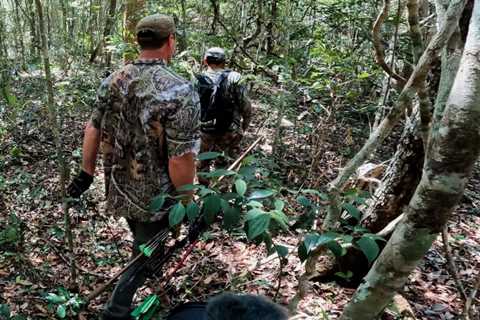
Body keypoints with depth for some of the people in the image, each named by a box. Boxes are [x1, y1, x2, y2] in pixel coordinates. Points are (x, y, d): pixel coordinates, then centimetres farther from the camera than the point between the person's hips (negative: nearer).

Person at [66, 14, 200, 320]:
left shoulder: (113, 81, -4)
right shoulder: (180, 91, -26)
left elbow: (92, 128, 4)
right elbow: (180, 160, -27)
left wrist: (87, 172, 15)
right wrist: (186, 203, -14)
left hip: (119, 188, 7)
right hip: (154, 195, -7)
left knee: (144, 240, 33)